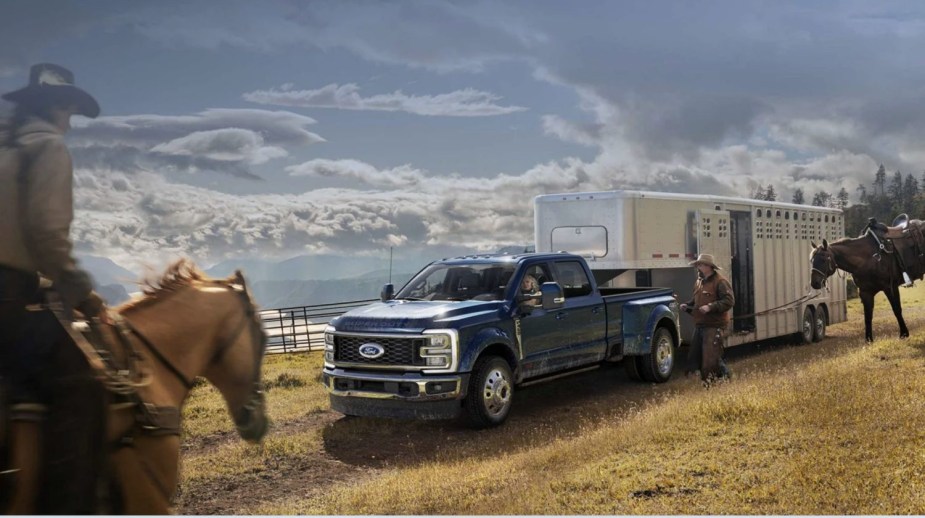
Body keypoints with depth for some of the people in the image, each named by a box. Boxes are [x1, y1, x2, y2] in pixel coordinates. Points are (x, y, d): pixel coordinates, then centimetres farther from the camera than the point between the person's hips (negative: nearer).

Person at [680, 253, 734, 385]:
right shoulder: (698, 283, 18)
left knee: (711, 357, -11)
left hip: (714, 326, -9)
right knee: (694, 356, 11)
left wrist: (710, 307, -24)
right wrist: (687, 306, 6)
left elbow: (729, 301, -17)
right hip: (699, 325, 9)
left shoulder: (720, 282, -8)